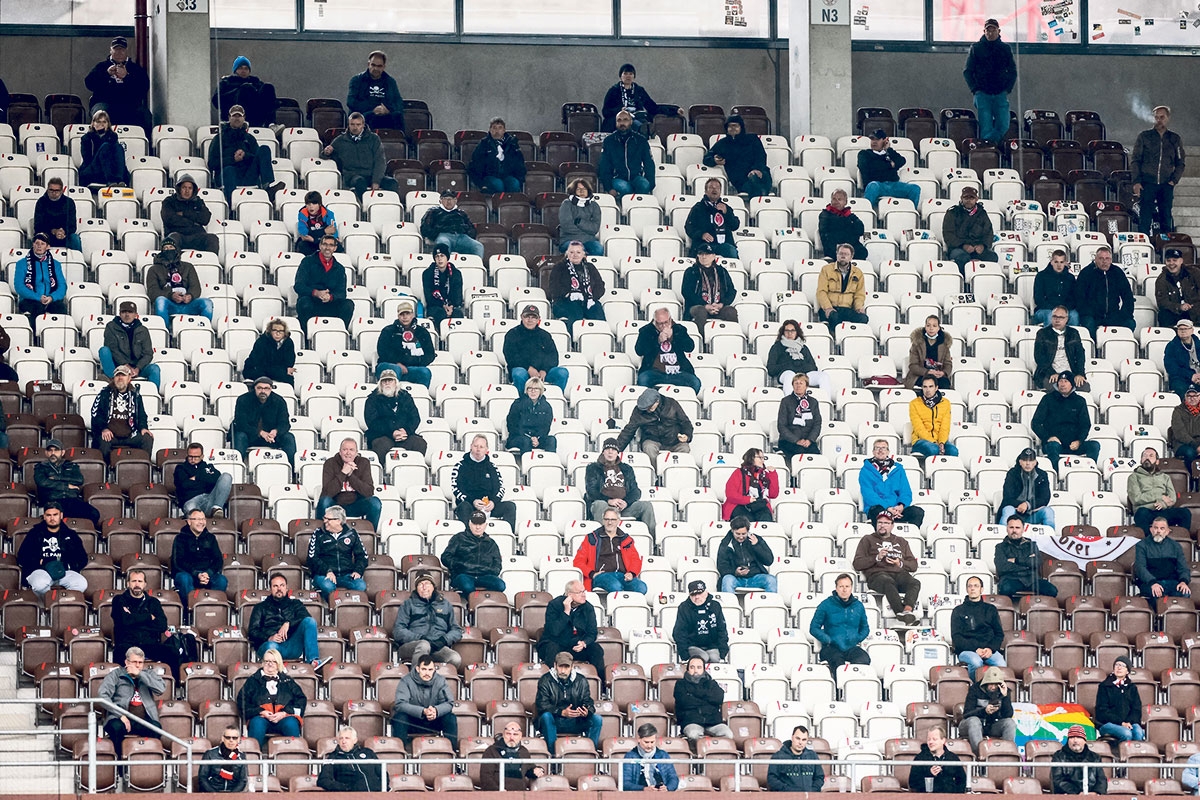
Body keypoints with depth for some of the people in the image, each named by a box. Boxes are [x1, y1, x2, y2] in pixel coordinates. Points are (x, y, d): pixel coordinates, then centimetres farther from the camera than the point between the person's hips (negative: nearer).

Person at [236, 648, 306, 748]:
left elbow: (301, 699, 15)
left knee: (291, 723, -34)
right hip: (261, 716, -1)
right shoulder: (253, 681, 24)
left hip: (284, 718, 1)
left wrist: (284, 713, -4)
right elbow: (242, 701, 12)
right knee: (257, 723, -36)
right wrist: (261, 712, -6)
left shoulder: (287, 681, 27)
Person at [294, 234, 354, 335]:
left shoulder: (339, 269, 14)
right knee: (304, 301, -37)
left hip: (329, 306, 2)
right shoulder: (308, 262, 6)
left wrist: (331, 297, -20)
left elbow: (341, 293, 5)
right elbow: (299, 286, -6)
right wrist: (316, 293, -25)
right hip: (310, 305, -2)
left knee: (349, 304, -23)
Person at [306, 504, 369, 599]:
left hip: (346, 575, 2)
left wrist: (358, 571, -3)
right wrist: (327, 571, -16)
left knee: (361, 586, -30)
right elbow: (312, 558, 0)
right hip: (323, 575, -2)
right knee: (327, 586, -38)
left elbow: (362, 555, 17)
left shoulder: (351, 534, 12)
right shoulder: (318, 534, 7)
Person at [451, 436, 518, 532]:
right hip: (468, 503, -3)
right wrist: (473, 501, -18)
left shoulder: (491, 465, 17)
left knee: (510, 506, -20)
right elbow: (456, 489, -1)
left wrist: (493, 502, -9)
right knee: (464, 507, -38)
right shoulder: (462, 465, 7)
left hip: (489, 505, 3)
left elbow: (500, 487, 14)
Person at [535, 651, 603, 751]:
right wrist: (562, 712, -28)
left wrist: (587, 712, -23)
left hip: (575, 722, 3)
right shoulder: (545, 681, -2)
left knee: (597, 719, -19)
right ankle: (553, 753, -35)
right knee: (546, 716, -36)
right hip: (554, 722, -3)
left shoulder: (581, 681, 8)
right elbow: (542, 705, -12)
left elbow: (588, 702, 4)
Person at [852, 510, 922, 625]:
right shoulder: (868, 540, 24)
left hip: (899, 573, 3)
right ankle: (902, 614, -59)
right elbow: (857, 564, 11)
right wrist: (877, 558, -3)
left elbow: (913, 565, 24)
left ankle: (907, 610, -58)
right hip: (877, 574, -3)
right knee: (888, 582, -41)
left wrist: (901, 563, 1)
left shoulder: (901, 542, 32)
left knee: (915, 583, -33)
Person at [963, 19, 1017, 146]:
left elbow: (1013, 72, 16)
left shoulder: (1005, 48, 10)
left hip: (1001, 94, 2)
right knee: (986, 127, -9)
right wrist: (975, 89, -3)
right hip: (983, 93, -2)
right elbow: (967, 71, 8)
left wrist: (1008, 88, 3)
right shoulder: (976, 48, 5)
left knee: (1003, 126, -11)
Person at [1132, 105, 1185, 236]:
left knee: (1166, 218, 0)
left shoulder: (1175, 139, 12)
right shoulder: (1144, 137, 7)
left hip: (1166, 185, 2)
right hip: (1147, 183, -2)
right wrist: (1136, 182, -4)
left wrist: (1174, 180, 1)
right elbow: (1135, 160, 6)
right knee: (1145, 216, -9)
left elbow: (1180, 163, 16)